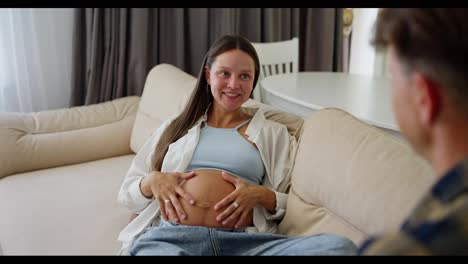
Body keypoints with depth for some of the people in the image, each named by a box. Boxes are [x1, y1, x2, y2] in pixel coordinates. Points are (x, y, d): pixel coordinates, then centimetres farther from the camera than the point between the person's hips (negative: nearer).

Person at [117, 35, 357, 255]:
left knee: (340, 246, -28)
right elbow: (127, 194, 22)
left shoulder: (274, 133, 19)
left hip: (243, 241, 3)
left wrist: (260, 195, -6)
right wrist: (152, 181, -1)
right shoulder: (174, 128, 24)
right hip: (167, 235, -2)